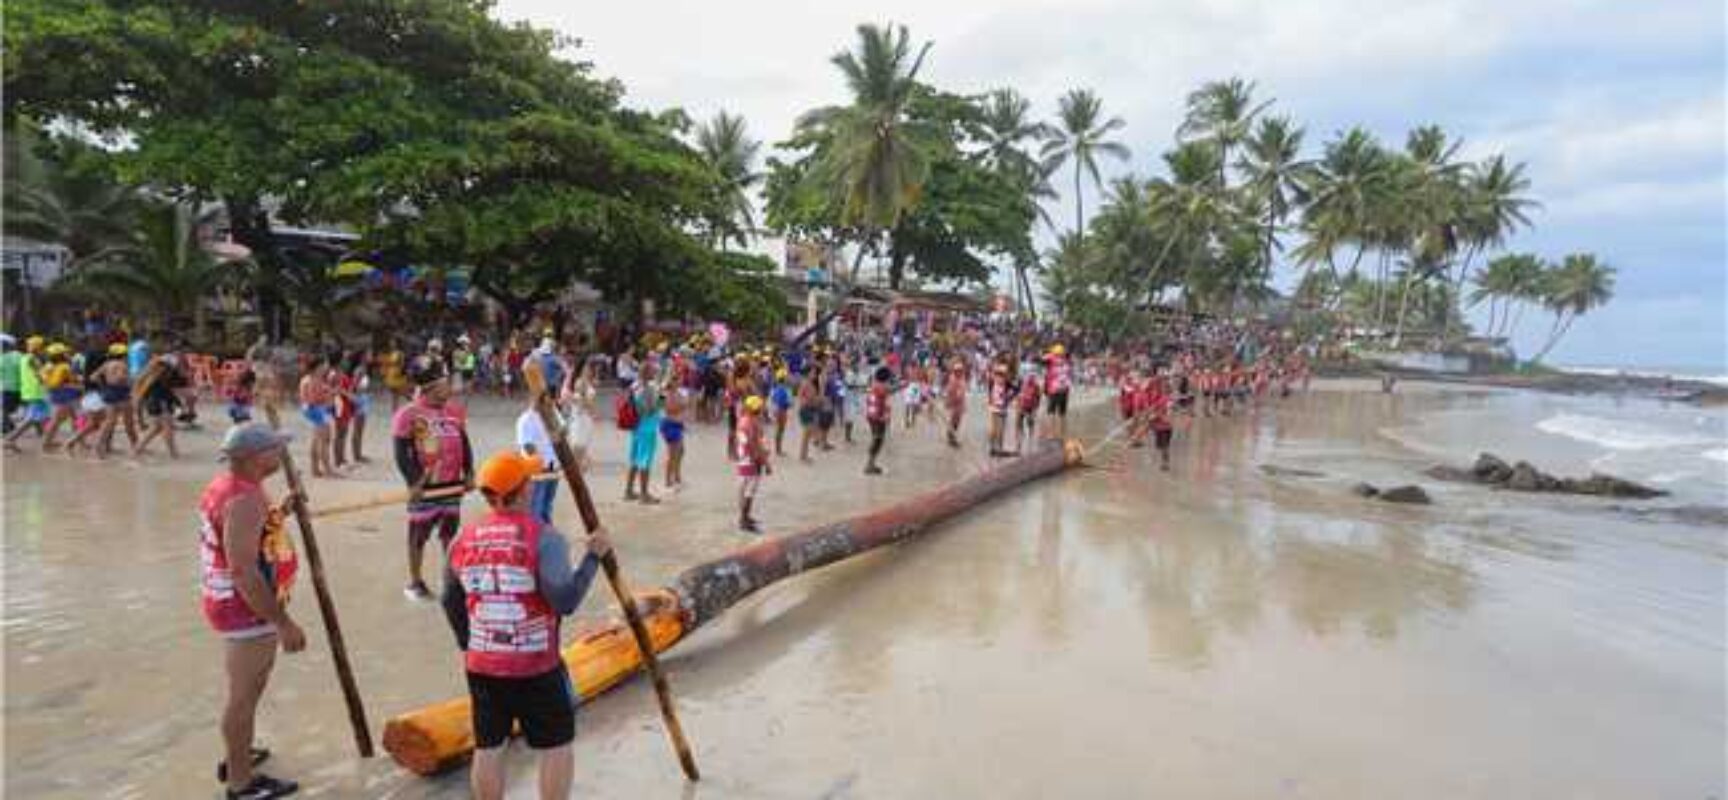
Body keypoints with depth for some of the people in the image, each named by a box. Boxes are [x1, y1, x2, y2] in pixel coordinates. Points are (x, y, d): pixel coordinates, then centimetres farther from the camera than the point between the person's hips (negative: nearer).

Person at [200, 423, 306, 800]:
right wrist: (283, 622, -28)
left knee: (244, 690, 26)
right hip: (247, 609, -10)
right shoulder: (245, 500, -26)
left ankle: (236, 756, 43)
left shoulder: (224, 485, 5)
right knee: (245, 695, 4)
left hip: (230, 603, 10)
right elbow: (243, 571, -30)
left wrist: (276, 514, 13)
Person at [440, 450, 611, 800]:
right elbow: (565, 601, -23)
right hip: (536, 668, -5)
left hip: (482, 666, 5)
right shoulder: (543, 537, -17)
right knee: (556, 748, 10)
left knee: (488, 749, 16)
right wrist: (594, 556, -13)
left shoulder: (463, 540, 1)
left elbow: (451, 604, 12)